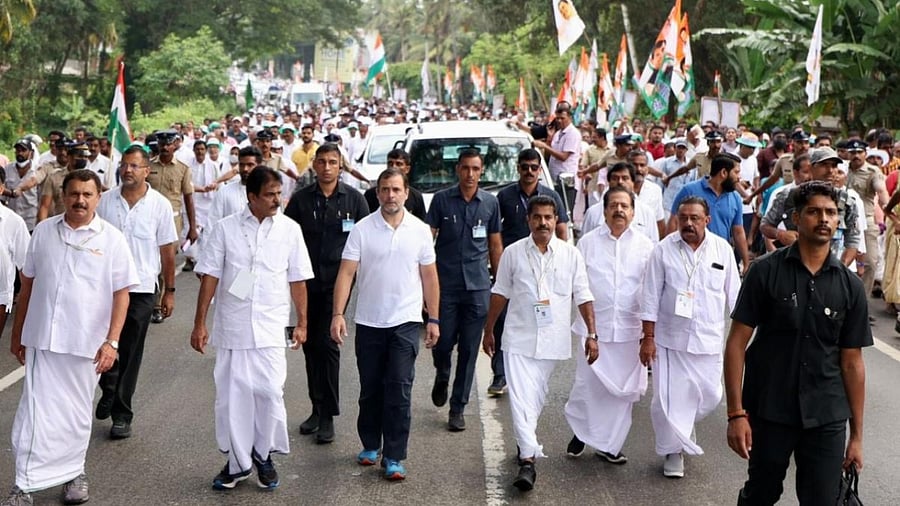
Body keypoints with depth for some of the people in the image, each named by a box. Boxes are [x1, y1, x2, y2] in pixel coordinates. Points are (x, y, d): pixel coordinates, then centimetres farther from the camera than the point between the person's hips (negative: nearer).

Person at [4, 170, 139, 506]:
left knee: (77, 414, 12)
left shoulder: (111, 239, -3)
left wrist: (111, 341, -12)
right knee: (35, 412, -1)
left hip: (86, 343, -1)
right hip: (41, 339, 1)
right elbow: (28, 284, 12)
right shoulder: (43, 231, 5)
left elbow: (121, 294, -4)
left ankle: (73, 473, 29)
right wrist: (17, 334, 13)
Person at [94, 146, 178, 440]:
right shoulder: (106, 200, 1)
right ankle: (109, 390, 34)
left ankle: (121, 413, 15)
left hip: (140, 289, -1)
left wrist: (170, 291, 2)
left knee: (130, 354, 5)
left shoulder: (159, 205, -3)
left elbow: (167, 250, 1)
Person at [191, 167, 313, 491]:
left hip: (271, 329, 0)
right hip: (231, 327, 0)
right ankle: (237, 462, 19)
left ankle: (264, 457, 18)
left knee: (270, 393, -3)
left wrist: (301, 323, 8)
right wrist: (199, 324, -2)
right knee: (231, 396, 5)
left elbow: (297, 281, 7)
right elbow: (210, 277, 0)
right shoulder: (226, 228, -1)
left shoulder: (290, 230, 1)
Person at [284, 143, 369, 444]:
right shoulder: (300, 199, 4)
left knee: (327, 343, -8)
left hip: (337, 282, -3)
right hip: (307, 282, 3)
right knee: (311, 344, 9)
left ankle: (328, 416, -1)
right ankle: (317, 409, 22)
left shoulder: (353, 199, 1)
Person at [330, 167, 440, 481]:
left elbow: (429, 277, 7)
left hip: (405, 322, 0)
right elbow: (346, 273, -6)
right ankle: (370, 446, 29)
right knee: (370, 390, 12)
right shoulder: (362, 229, -3)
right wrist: (338, 314, -15)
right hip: (368, 322, 1)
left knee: (399, 390, -5)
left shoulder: (420, 231, 2)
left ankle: (394, 457, 1)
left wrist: (434, 319, 5)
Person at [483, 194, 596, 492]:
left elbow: (583, 297, 4)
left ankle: (526, 442, 33)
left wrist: (591, 334, -2)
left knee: (537, 397, 13)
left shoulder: (570, 255, 1)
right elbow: (500, 293, 9)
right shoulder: (513, 253, 0)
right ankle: (528, 459, -16)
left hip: (553, 340, 1)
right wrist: (488, 330, 13)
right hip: (519, 338, -1)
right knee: (521, 398, -12)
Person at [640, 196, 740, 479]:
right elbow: (652, 297, -4)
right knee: (668, 397, -1)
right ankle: (673, 450, 19)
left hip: (709, 338, 2)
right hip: (670, 338, -2)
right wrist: (648, 338, -5)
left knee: (709, 395, 8)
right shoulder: (664, 249, -6)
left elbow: (733, 294, 6)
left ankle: (684, 427, 39)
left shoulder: (722, 249, -1)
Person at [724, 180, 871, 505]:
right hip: (769, 412, -1)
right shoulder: (766, 272, -6)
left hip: (827, 419, 2)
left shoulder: (850, 286, 2)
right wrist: (736, 413, -12)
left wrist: (857, 435, 5)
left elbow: (852, 362, 5)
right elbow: (737, 343, -6)